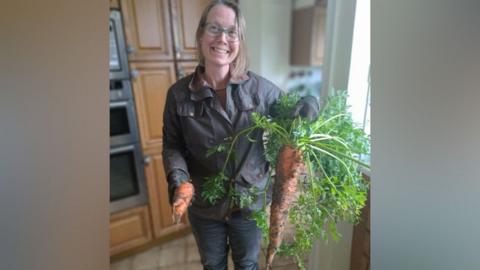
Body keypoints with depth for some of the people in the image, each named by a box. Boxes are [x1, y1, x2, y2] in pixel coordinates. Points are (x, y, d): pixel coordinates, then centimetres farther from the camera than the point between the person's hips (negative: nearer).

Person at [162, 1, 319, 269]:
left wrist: (309, 104, -22)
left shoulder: (259, 87, -13)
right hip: (204, 205, 1)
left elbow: (291, 112, 0)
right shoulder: (179, 93, -12)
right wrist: (178, 178, -21)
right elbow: (172, 145, -3)